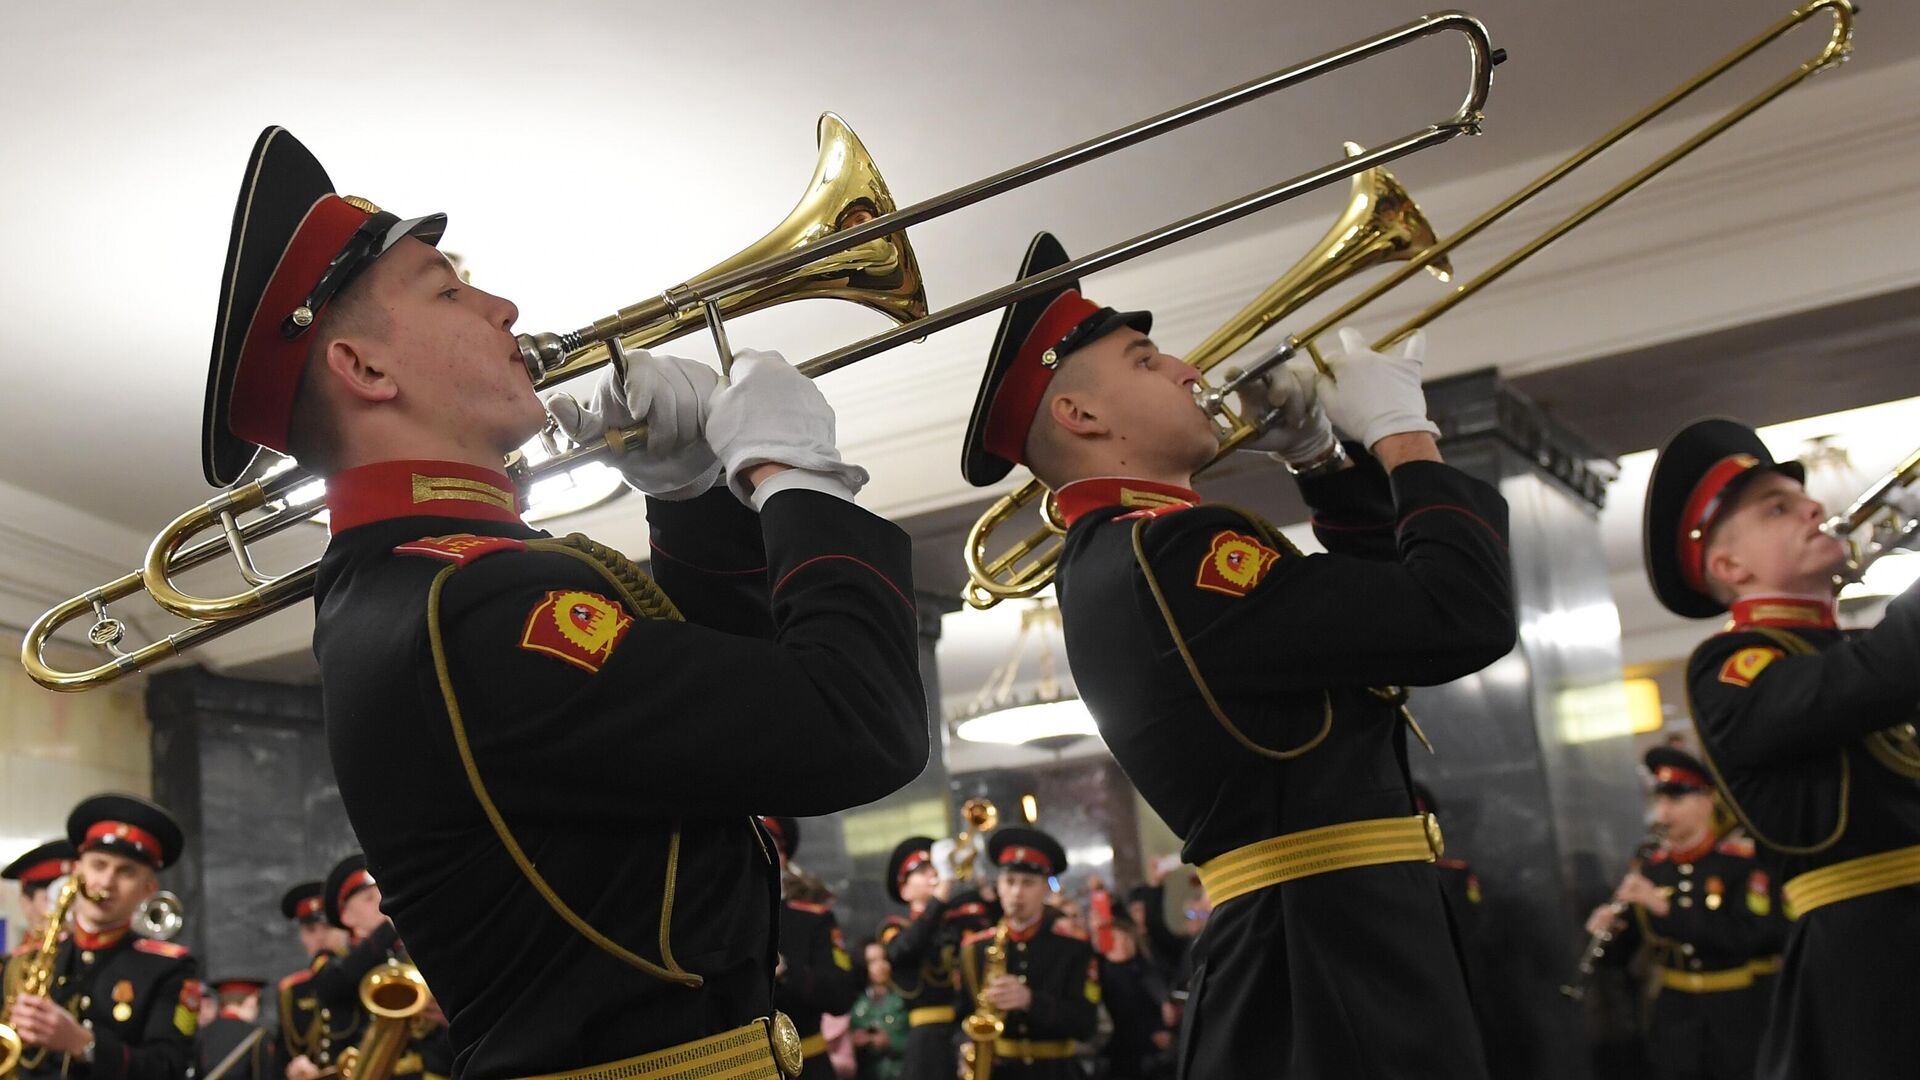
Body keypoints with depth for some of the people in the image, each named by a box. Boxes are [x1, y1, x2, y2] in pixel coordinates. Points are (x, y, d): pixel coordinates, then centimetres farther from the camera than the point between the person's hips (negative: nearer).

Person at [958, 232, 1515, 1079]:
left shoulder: (1119, 561, 14)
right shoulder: (1164, 556, -19)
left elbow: (1386, 597, 23)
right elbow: (1466, 618, -23)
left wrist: (1318, 456, 10)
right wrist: (1400, 433, -8)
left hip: (1318, 951, 10)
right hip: (1334, 969, -10)